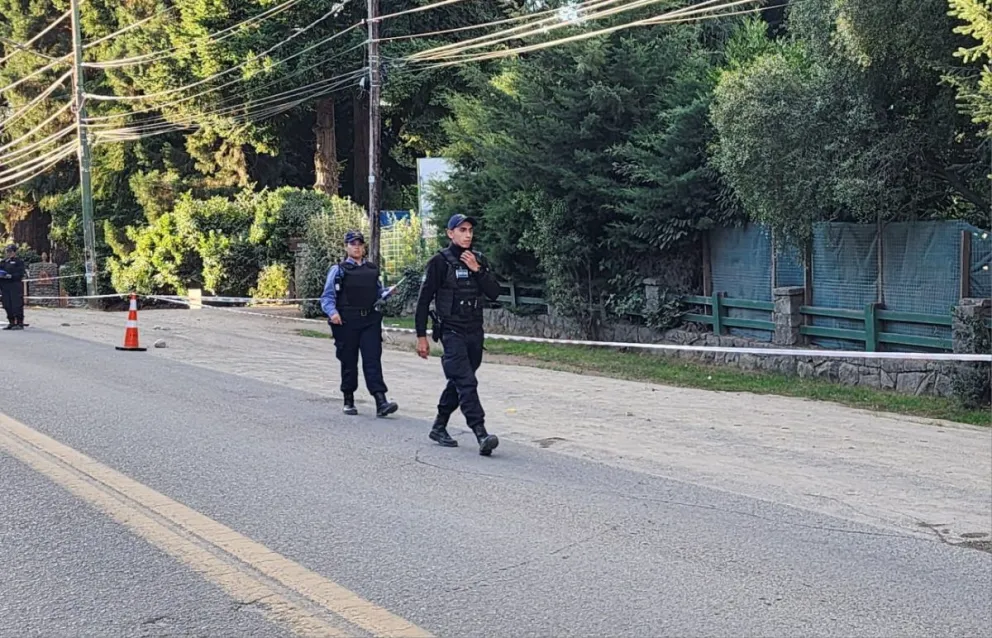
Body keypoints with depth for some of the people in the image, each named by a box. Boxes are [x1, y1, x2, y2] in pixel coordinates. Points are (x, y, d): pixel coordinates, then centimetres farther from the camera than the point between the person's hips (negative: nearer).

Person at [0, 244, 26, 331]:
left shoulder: (19, 261, 0)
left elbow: (20, 274, -8)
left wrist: (11, 276, -20)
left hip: (16, 286, -6)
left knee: (17, 304, -8)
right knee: (7, 305, 5)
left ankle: (20, 323, -4)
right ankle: (11, 322, 13)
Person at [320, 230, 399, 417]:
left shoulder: (372, 269, 15)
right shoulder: (338, 270, 4)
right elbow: (327, 296, 0)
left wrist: (387, 292, 2)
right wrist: (332, 312, -17)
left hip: (370, 320, 2)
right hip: (346, 322, -2)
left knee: (373, 360, -7)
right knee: (349, 362, 5)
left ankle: (381, 402, -15)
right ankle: (348, 401, 19)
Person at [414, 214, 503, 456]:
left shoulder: (478, 260, 10)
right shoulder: (440, 261, -5)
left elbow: (494, 293, 3)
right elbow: (424, 300, -5)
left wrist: (477, 270, -10)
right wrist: (421, 336, -7)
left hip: (475, 332, 6)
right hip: (452, 333, -6)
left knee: (458, 383, 14)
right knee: (467, 383, -15)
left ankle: (439, 427, 28)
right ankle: (481, 435, -21)